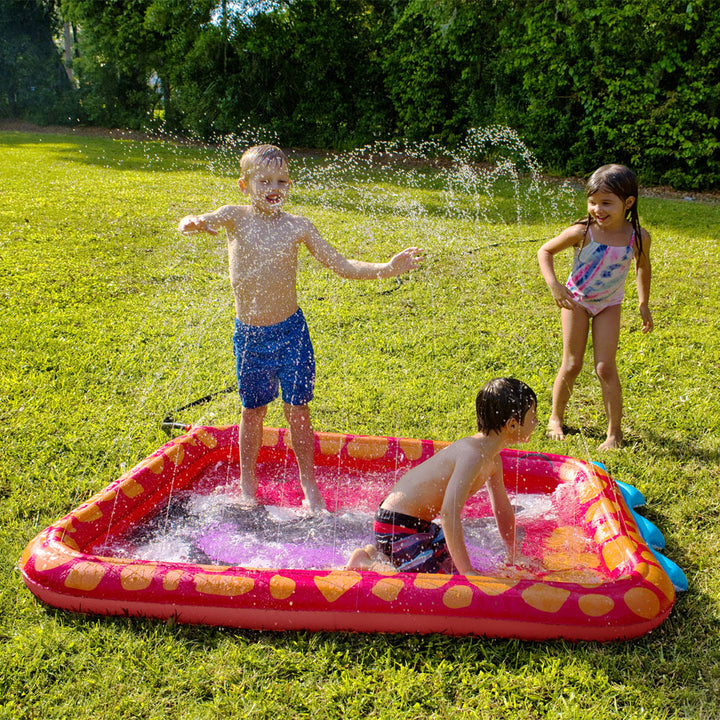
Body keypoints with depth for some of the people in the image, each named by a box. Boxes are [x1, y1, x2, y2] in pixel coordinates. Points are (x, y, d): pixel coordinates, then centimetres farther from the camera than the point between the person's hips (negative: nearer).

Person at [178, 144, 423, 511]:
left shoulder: (297, 226, -3)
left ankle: (309, 485, 24)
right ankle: (247, 484, 33)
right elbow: (207, 221, -25)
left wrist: (387, 269, -15)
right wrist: (193, 222, -50)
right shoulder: (235, 217, -4)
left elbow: (343, 266, -2)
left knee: (297, 410, 6)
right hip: (249, 334, 0)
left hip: (290, 331, 0)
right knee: (252, 410, 13)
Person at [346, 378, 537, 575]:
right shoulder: (472, 455, -26)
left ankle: (379, 554, 22)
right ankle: (366, 564, -6)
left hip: (421, 524, 10)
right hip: (397, 527, -10)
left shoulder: (493, 458, 5)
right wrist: (467, 571, -29)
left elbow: (503, 509, 19)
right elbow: (449, 513, -33)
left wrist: (515, 559, 23)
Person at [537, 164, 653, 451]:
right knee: (572, 365, 2)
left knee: (605, 368, -6)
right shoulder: (582, 232, -24)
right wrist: (554, 284, -22)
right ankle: (555, 418, 24)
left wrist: (644, 304, 10)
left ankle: (614, 432, 7)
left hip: (608, 304, 1)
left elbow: (643, 266, 5)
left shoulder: (638, 237, -17)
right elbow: (545, 251, -9)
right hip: (576, 300, -1)